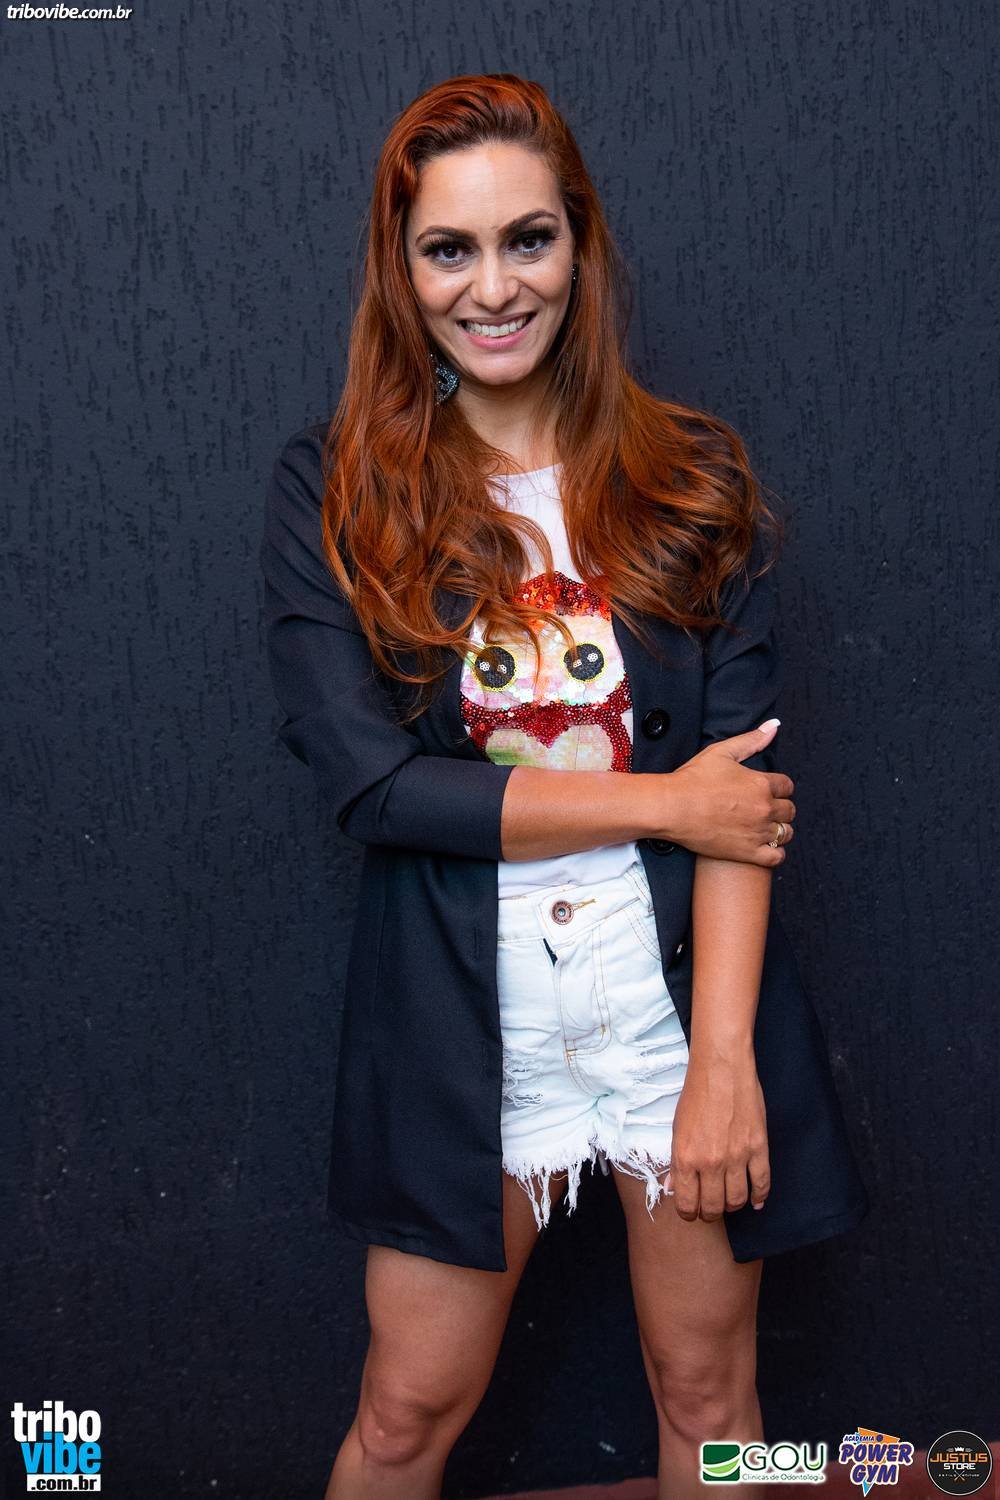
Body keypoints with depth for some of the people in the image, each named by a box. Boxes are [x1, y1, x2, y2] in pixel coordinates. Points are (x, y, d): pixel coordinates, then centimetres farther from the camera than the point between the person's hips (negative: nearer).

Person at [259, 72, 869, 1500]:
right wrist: (662, 800, -13)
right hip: (460, 1020, -1)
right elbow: (367, 779, -13)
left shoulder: (693, 476, 0)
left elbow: (740, 774, -6)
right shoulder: (333, 488, -4)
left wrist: (725, 1057, -13)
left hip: (684, 998, 2)